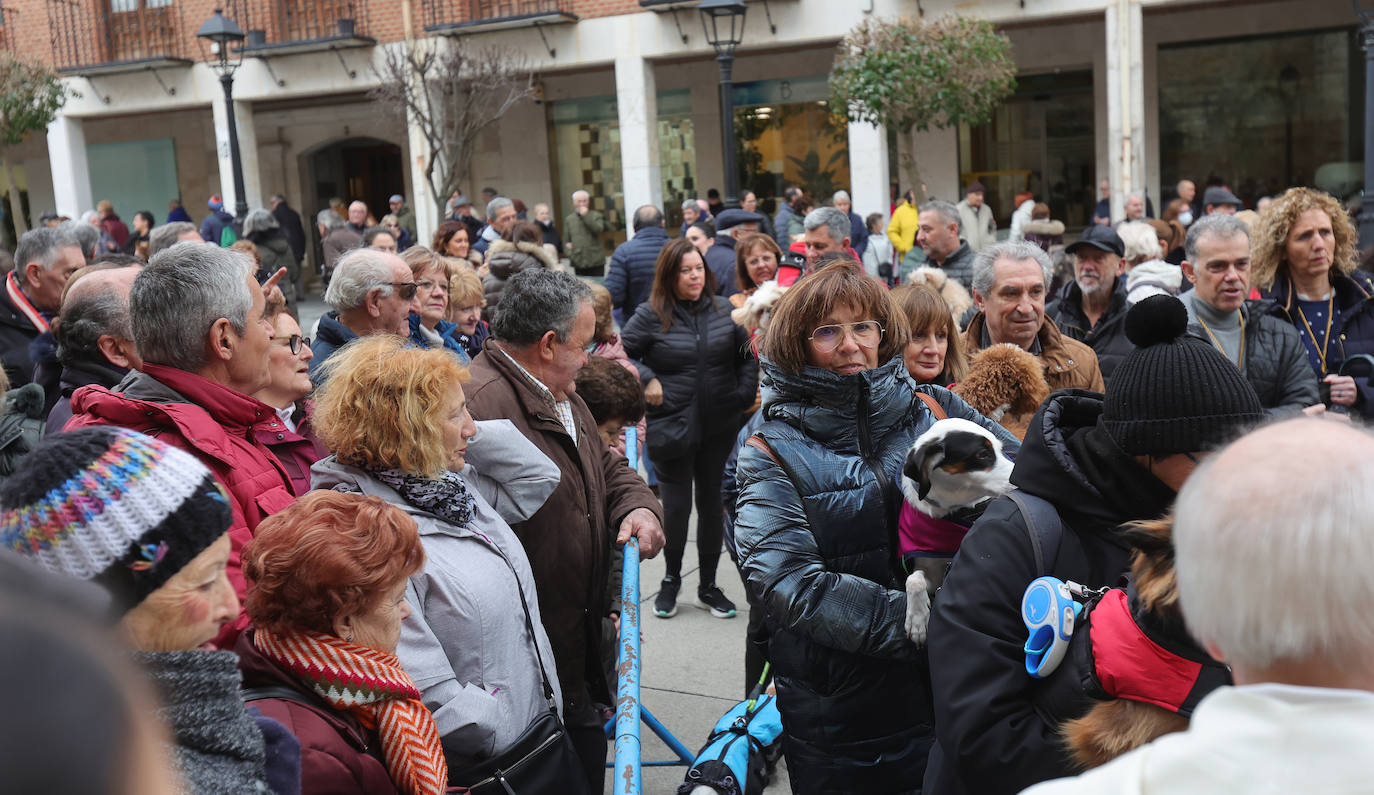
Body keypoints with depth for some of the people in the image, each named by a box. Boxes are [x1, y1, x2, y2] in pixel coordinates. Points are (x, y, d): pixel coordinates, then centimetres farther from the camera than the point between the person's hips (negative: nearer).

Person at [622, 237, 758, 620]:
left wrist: (744, 392, 3)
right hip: (672, 427, -3)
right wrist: (646, 380, -11)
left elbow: (748, 354, 13)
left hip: (719, 427, 3)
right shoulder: (651, 315, -6)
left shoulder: (723, 309, 4)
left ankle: (708, 585, 24)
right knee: (676, 506, 1)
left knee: (712, 502, 10)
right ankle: (670, 580, 25)